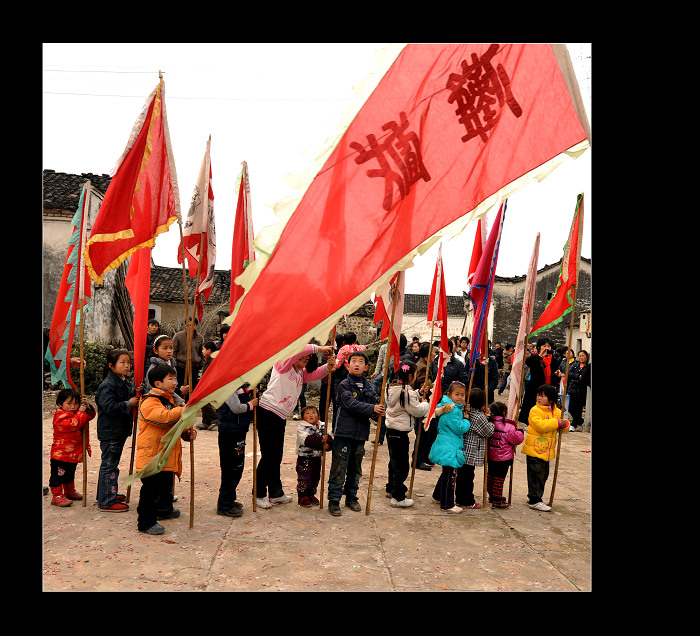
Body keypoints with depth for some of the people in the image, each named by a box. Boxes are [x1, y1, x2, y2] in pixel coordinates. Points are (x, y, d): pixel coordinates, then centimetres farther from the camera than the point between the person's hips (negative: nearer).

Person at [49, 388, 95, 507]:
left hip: (73, 454, 9)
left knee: (70, 474, 24)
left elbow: (90, 415, 5)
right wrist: (81, 412, -25)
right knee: (58, 475, -1)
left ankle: (69, 492, 38)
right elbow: (74, 424, -31)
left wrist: (87, 407, -13)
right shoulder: (61, 417, -19)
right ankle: (57, 496, 8)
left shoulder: (77, 413, 9)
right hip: (60, 454, -9)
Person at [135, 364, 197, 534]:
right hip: (151, 456, -9)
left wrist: (188, 432, 4)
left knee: (166, 485, 22)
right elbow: (164, 417, -31)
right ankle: (146, 522, 6)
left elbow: (178, 424, 24)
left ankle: (165, 509, 42)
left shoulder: (170, 401, 17)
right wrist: (185, 410, -32)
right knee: (150, 489, -4)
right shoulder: (149, 402, -14)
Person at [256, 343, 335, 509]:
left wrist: (329, 366, -14)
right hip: (268, 414, -8)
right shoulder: (282, 364, -6)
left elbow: (316, 374, 6)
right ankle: (259, 495, 9)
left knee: (277, 457, 14)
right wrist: (318, 348, -24)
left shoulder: (301, 373, 18)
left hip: (281, 418, 8)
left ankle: (276, 493, 23)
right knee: (268, 456, -3)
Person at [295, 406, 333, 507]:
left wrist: (328, 445, -22)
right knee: (304, 478, -1)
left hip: (317, 458, 5)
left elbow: (330, 439, 0)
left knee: (316, 478, 14)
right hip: (304, 458, -5)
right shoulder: (301, 428, -11)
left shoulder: (323, 427, 6)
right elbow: (307, 440, -26)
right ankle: (302, 497, 17)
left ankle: (311, 495, 32)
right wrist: (321, 439, -29)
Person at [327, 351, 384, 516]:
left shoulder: (367, 386, 10)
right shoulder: (344, 385, -5)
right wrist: (372, 409, -22)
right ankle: (333, 501, 7)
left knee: (355, 468, 16)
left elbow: (375, 402, 6)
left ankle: (351, 496, 30)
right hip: (344, 432, -5)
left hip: (361, 433, 5)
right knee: (339, 468, -2)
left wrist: (378, 412, -17)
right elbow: (351, 404, -18)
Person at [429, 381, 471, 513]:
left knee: (447, 473, 23)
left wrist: (464, 419, 10)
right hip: (449, 448, -11)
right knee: (449, 475, -3)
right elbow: (459, 429, -20)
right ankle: (447, 504, 5)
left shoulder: (457, 408, 13)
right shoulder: (452, 410, -21)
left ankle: (437, 496, 37)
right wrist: (467, 421, -6)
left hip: (446, 446, 11)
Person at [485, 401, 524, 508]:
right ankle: (497, 500, 7)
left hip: (491, 457, 6)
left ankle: (492, 495, 35)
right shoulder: (509, 428, -19)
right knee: (499, 478, 2)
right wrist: (519, 431, 8)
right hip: (503, 459, -6)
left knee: (490, 476, 19)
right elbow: (518, 439, -11)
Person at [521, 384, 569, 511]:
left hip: (547, 450, 7)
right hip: (534, 449, -7)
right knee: (536, 475, -4)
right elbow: (540, 425, -25)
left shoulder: (557, 411, 9)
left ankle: (533, 496, 29)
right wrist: (556, 422, -22)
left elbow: (562, 429, 14)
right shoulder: (535, 410, -12)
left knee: (544, 474, 15)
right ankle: (534, 501, 4)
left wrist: (564, 424, -10)